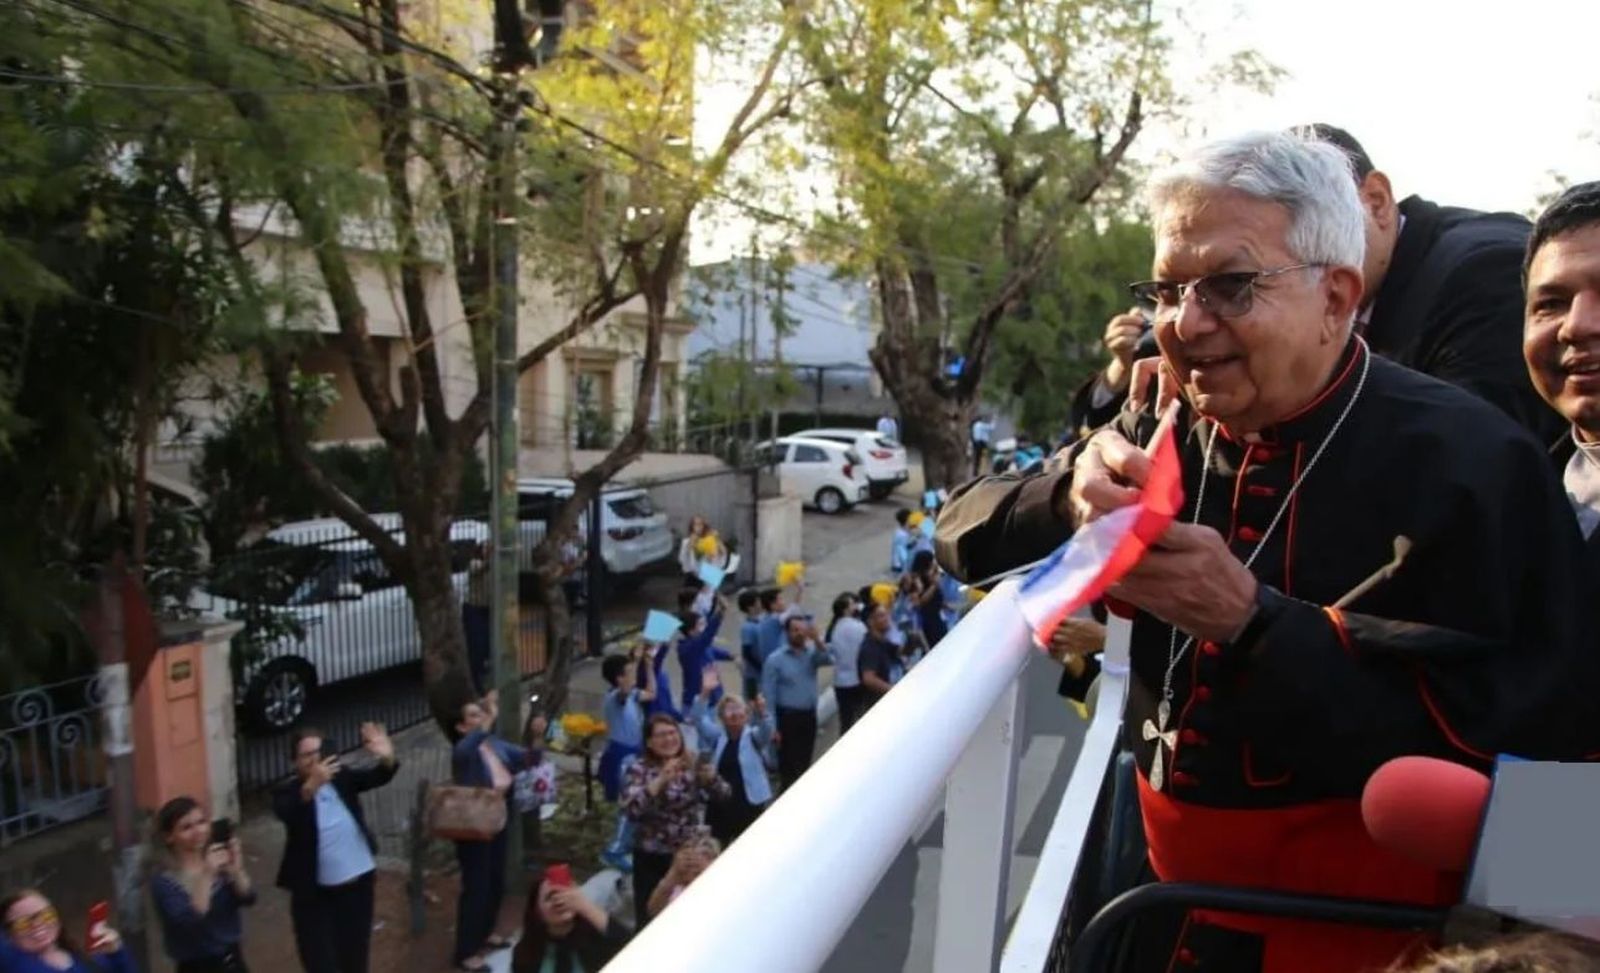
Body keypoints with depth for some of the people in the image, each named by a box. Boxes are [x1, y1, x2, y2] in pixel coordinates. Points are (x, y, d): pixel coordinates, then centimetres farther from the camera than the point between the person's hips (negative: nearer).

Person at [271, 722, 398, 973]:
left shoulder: (342, 777, -2)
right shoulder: (288, 792, -11)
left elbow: (374, 778, -17)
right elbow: (286, 813, -32)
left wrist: (387, 759, -40)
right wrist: (311, 786, -52)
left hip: (357, 883, 3)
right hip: (313, 892, -3)